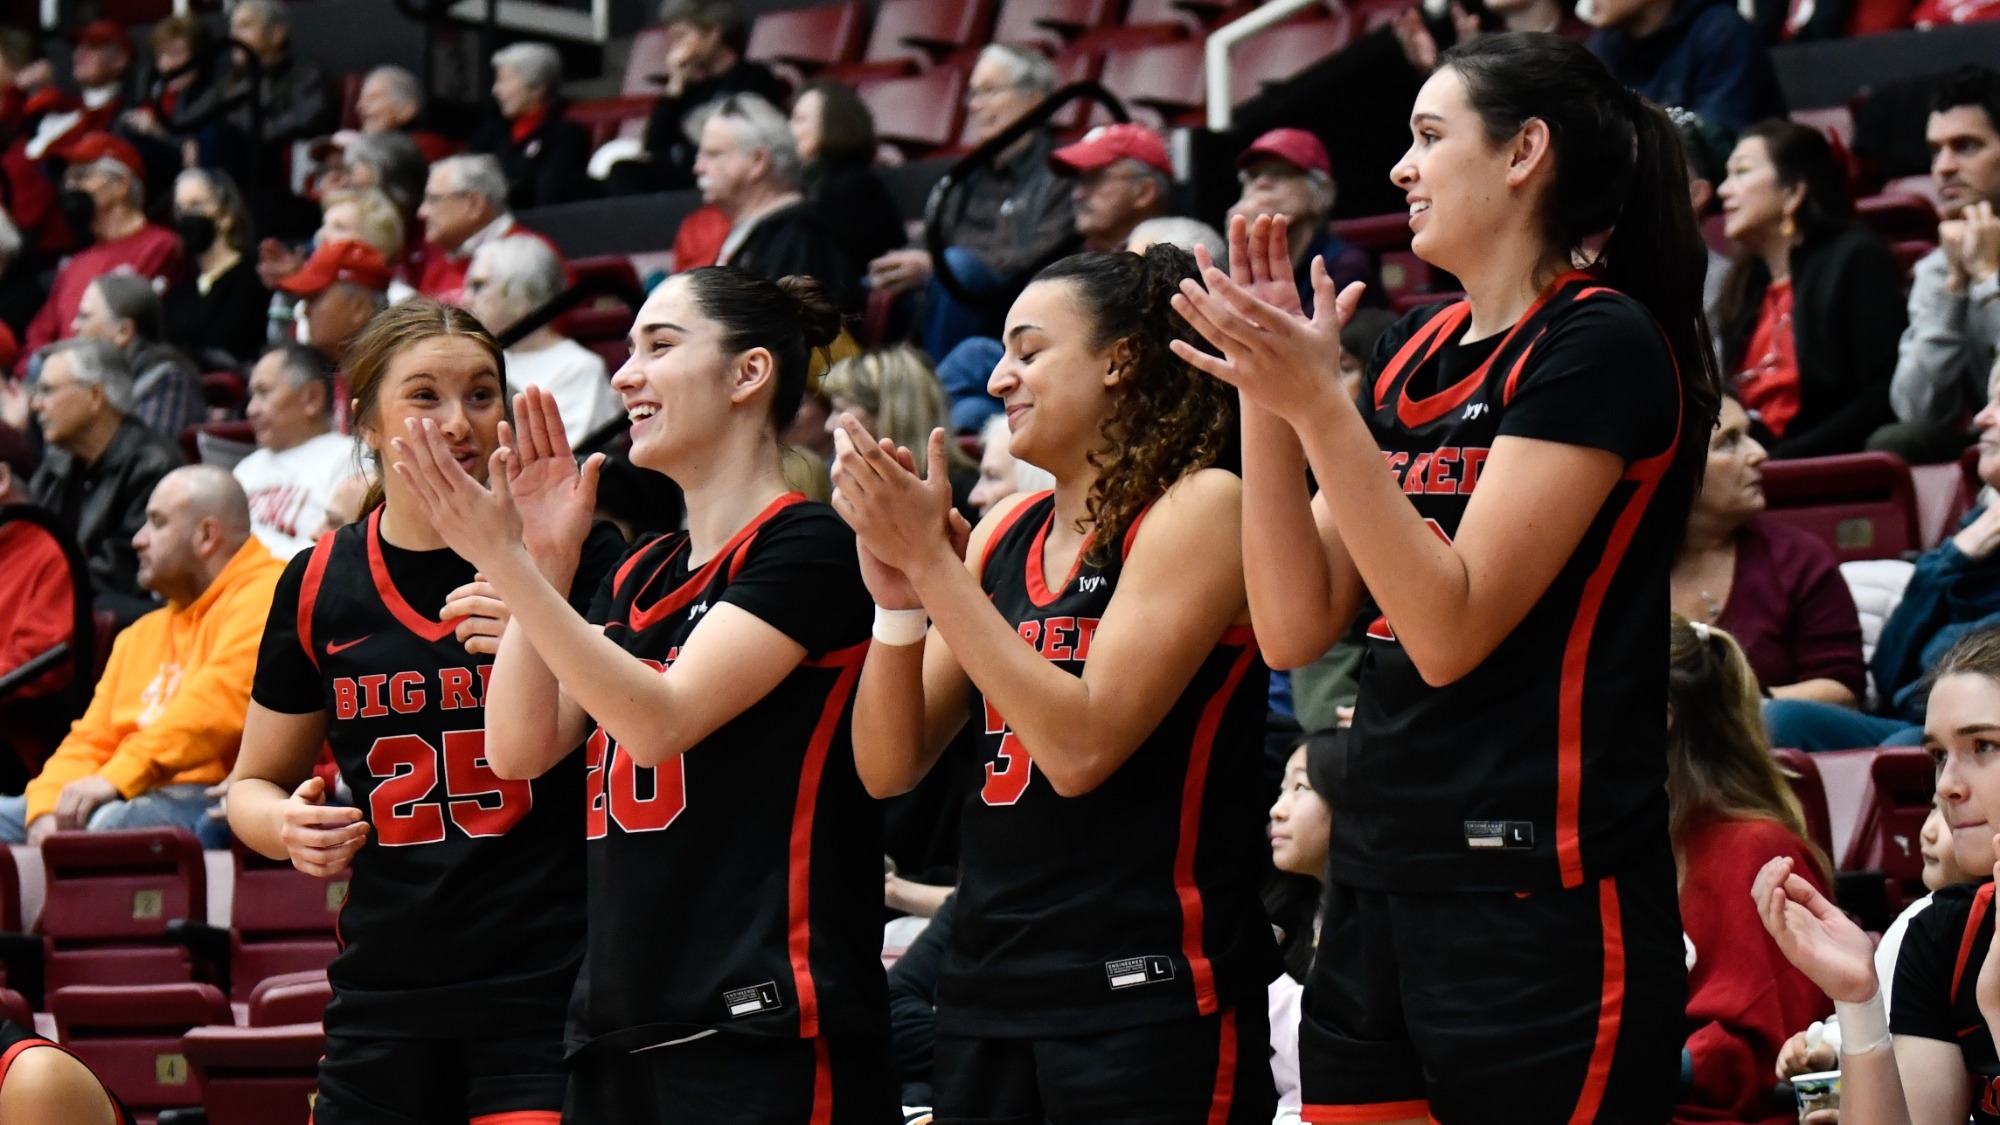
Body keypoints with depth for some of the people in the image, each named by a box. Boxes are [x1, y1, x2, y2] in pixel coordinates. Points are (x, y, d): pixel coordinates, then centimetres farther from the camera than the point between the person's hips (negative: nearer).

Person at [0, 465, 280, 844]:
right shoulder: (142, 634, 27)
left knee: (107, 823, -35)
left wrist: (117, 777, -25)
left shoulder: (264, 599, -2)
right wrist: (48, 806, -3)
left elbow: (222, 701, -18)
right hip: (135, 798, 8)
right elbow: (92, 738, 19)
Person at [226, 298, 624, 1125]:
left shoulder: (576, 554, -2)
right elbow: (254, 784, 19)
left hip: (553, 994, -3)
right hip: (384, 999, 3)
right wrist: (289, 827, -4)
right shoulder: (320, 585, 7)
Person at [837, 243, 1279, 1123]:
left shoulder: (1198, 507, -7)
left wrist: (931, 561, -14)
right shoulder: (1004, 533, 12)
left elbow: (1080, 747, -17)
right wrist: (896, 593, -6)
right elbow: (889, 768, 9)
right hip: (989, 999, 6)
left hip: (1148, 1004, -6)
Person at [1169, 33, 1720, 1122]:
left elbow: (1450, 628, -16)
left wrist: (1316, 405, -19)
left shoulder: (1602, 342, -9)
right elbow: (1295, 626, 9)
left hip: (1537, 908, -8)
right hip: (1377, 886, 8)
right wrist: (1266, 394, 1)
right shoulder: (1413, 351, 15)